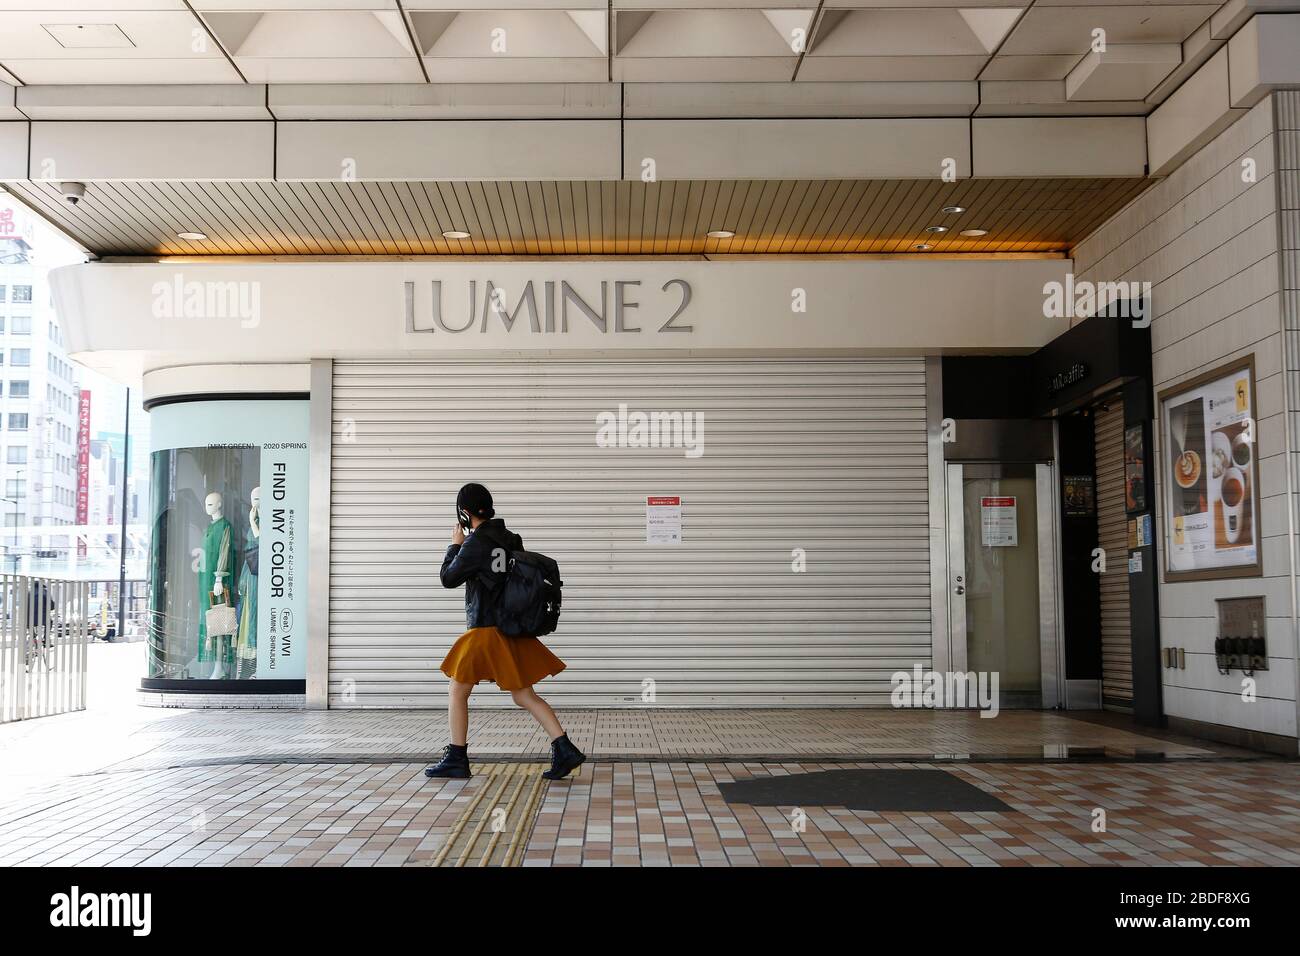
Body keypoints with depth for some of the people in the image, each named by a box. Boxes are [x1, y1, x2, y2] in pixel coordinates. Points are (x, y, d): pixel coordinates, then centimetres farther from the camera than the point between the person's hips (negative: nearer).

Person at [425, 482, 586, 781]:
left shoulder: (476, 543, -14)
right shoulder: (510, 538, 9)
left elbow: (448, 578, -6)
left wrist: (455, 545, 9)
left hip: (487, 630, -8)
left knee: (457, 691, 6)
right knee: (524, 695, 9)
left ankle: (456, 760, 11)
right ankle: (565, 750, 0)